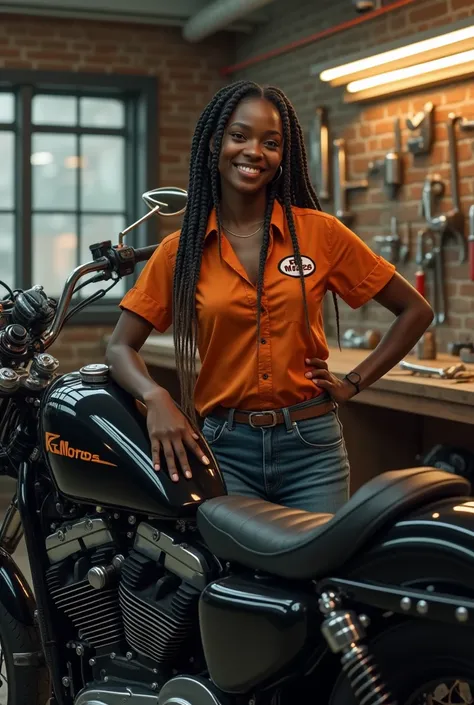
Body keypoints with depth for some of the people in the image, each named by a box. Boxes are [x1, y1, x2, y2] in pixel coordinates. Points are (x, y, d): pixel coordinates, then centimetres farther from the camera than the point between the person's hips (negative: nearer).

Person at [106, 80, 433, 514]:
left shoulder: (319, 232, -1)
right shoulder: (181, 249, 2)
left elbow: (415, 311, 6)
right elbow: (121, 347, 2)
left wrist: (354, 384, 0)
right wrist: (156, 398, -17)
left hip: (311, 446, 0)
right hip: (224, 448, 1)